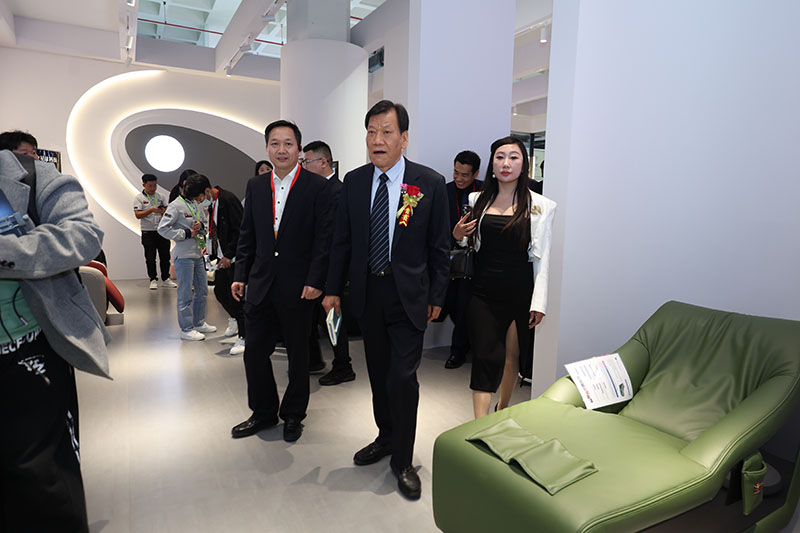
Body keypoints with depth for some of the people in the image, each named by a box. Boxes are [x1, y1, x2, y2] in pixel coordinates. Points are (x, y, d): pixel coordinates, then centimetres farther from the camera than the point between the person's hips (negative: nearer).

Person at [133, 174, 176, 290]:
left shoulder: (161, 196, 9)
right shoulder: (139, 198, -1)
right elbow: (138, 215, -11)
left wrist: (163, 211, -12)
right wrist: (151, 210, -24)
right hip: (148, 232, -3)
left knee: (165, 256, 6)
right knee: (150, 258, 3)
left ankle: (165, 279, 16)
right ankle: (153, 280, 12)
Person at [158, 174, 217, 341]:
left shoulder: (197, 204, 10)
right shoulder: (176, 206, -12)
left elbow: (206, 222, 22)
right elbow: (163, 228, -14)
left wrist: (201, 225, -2)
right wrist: (187, 233, -15)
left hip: (198, 254, 8)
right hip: (184, 256, -8)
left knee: (202, 291, 15)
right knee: (186, 294, -1)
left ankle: (199, 323, 30)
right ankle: (186, 329, 9)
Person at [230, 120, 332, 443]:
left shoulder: (317, 187, -5)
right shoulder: (255, 186, 9)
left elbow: (324, 238, -9)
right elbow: (247, 235, 12)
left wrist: (315, 281, -15)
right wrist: (240, 275, 6)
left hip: (298, 288, -4)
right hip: (260, 285, 4)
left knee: (298, 355, 11)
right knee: (254, 352, 10)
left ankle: (293, 415, 31)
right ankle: (264, 413, 32)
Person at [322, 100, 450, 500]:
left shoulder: (430, 183, -6)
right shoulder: (353, 182, 3)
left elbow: (439, 247, -2)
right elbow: (342, 241, 7)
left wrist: (436, 297, -2)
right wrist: (333, 288, 6)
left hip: (409, 295, -3)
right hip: (367, 291, 4)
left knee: (402, 377, -3)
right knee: (378, 373, 16)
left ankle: (403, 460, 18)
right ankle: (386, 437, 38)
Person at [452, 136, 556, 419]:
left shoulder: (539, 205, -1)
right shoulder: (478, 200, 7)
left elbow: (543, 258, -3)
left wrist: (539, 302, -9)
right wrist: (458, 235, -2)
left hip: (519, 292, -1)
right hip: (483, 292, 1)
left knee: (512, 355, 13)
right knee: (485, 357, -5)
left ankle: (502, 408, 37)